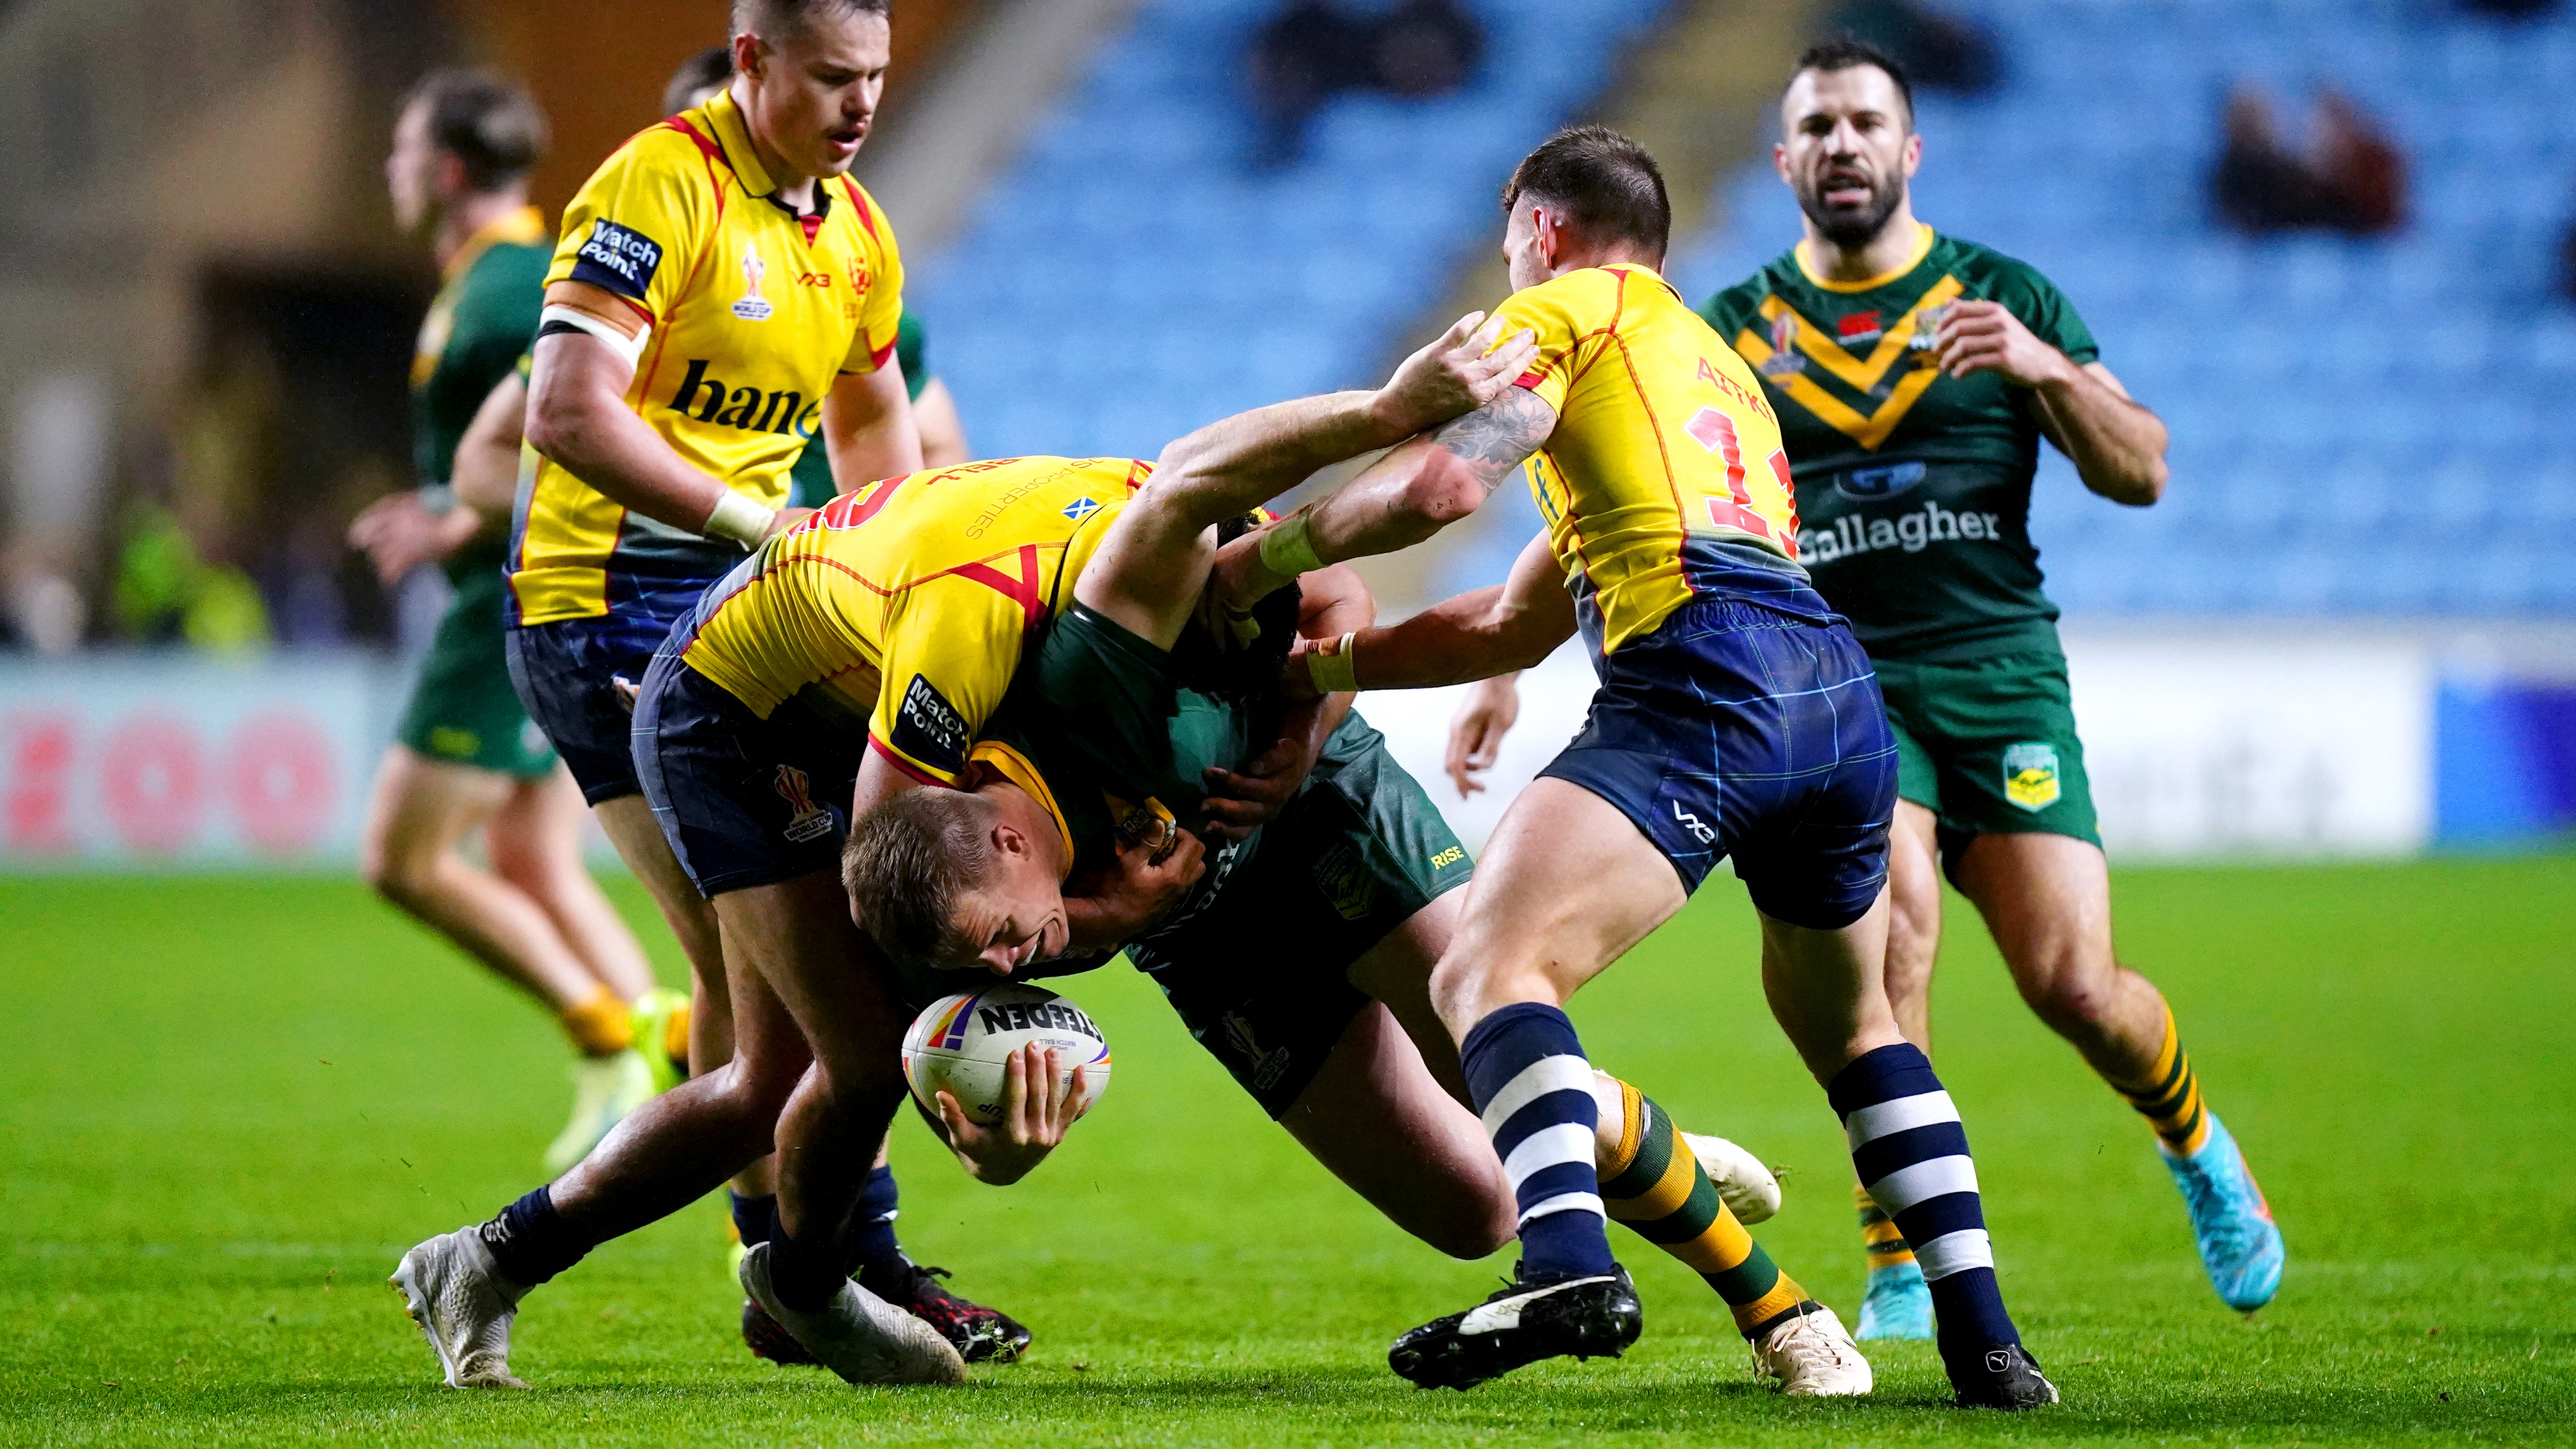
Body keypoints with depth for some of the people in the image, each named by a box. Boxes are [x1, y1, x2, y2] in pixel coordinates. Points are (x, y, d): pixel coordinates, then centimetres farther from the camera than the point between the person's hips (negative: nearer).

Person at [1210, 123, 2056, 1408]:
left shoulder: (1573, 303, 13)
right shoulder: (1715, 361, 38)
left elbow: (1440, 481, -4)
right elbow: (1514, 626, 39)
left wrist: (1261, 559, 10)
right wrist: (1324, 661, 37)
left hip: (1703, 681, -8)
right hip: (1843, 697, 8)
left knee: (1488, 970, -17)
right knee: (1849, 1023, 28)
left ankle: (1570, 1267, -42)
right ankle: (1984, 1341, 19)